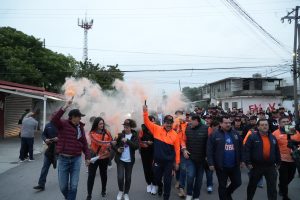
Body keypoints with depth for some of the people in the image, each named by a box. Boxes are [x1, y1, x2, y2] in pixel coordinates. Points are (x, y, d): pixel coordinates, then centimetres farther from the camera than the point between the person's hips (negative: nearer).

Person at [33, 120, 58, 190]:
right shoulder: (48, 125, 4)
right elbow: (43, 134, 11)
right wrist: (45, 139, -10)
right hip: (49, 149, 4)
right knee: (45, 167, 4)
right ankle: (41, 184, 11)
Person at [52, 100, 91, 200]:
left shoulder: (80, 127, 5)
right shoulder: (63, 124, -7)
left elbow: (84, 143, 9)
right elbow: (54, 120, -29)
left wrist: (87, 157, 7)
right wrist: (65, 107, -34)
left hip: (76, 159, 2)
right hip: (63, 159, -2)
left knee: (73, 186, 5)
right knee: (63, 185, 12)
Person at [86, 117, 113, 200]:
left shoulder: (106, 132, 1)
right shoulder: (92, 133, -8)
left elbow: (111, 141, 6)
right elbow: (98, 142, -22)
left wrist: (108, 149, -10)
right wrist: (109, 142, -29)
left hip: (104, 157, 3)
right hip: (94, 156, -2)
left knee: (103, 174, 16)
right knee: (91, 175, 0)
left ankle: (103, 190, 36)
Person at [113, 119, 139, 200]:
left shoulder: (135, 136, -4)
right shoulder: (120, 135, -1)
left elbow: (136, 146, -18)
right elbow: (114, 145, 7)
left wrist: (127, 141, -25)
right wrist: (117, 149, -14)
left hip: (129, 160, 0)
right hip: (120, 160, 0)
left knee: (128, 178, 10)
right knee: (120, 177, -6)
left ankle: (126, 193, 31)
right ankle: (120, 191, 23)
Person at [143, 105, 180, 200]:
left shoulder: (175, 135, -8)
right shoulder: (157, 129, -6)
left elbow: (177, 149, -3)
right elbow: (147, 122, -7)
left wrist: (177, 162, 0)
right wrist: (145, 112, -20)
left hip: (169, 162, -1)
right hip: (157, 160, 2)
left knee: (167, 180, 7)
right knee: (157, 177, 20)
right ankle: (160, 186, 55)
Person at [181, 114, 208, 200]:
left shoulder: (206, 128, -13)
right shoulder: (188, 128, -6)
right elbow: (183, 140, 7)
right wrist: (184, 149, -7)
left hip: (201, 158, 0)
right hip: (190, 157, 0)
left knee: (199, 178, 13)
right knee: (190, 175, -13)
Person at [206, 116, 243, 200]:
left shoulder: (235, 134, 3)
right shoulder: (214, 135, -10)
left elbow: (240, 148, 11)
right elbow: (209, 151, -12)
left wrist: (241, 160, 11)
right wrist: (211, 163, -16)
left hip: (234, 165, 4)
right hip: (221, 166, -4)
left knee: (237, 182, 16)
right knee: (222, 186, 10)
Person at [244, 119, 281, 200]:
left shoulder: (273, 137, 5)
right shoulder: (252, 137, -11)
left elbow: (277, 151, 14)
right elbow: (247, 150, -14)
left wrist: (278, 162, 14)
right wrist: (248, 162, -18)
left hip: (270, 166, 3)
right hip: (256, 166, -3)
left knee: (272, 187, 8)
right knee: (252, 185, 14)